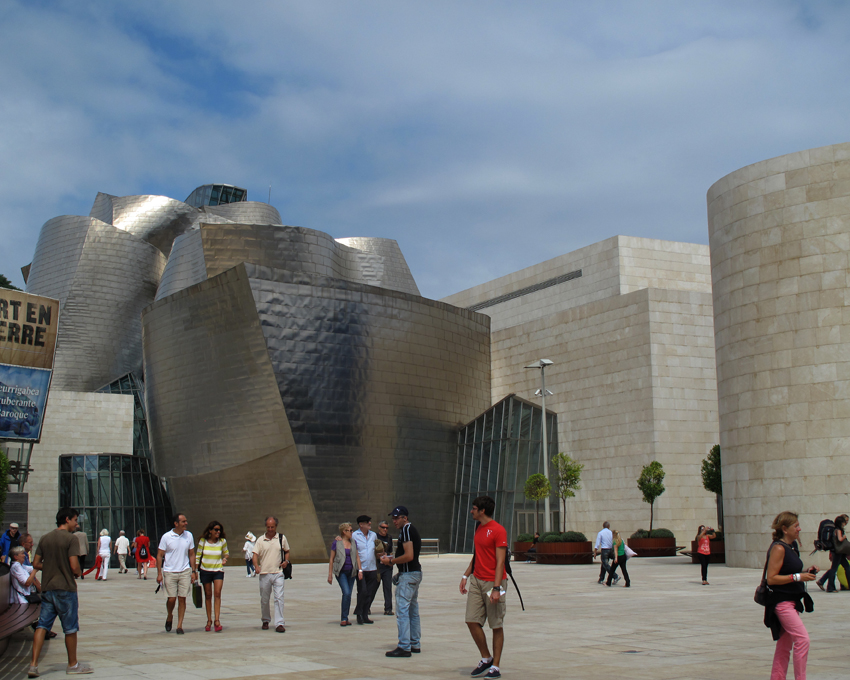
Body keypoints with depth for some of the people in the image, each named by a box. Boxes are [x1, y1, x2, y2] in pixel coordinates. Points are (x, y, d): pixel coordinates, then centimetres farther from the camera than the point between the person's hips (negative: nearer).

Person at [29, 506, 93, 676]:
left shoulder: (44, 538, 9)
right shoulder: (71, 539, -11)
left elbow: (36, 564, 9)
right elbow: (74, 566, -17)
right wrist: (79, 573, 3)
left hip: (46, 588, 6)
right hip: (65, 588, -6)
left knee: (42, 626, 5)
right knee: (70, 628, 6)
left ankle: (33, 665, -4)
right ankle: (72, 665, 16)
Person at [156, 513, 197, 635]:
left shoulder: (189, 536, 4)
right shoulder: (166, 537, -6)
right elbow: (159, 555, -2)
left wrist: (193, 571, 6)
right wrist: (159, 573, -6)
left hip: (185, 572, 2)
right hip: (169, 572, -2)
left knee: (182, 598, 0)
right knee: (171, 598, -2)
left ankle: (179, 625, 9)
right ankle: (169, 617, 28)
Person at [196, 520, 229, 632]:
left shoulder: (222, 541, -2)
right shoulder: (203, 541, -4)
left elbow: (226, 553, 14)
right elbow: (198, 556, 2)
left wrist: (225, 558, -9)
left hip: (218, 570, 0)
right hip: (205, 571, 0)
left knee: (217, 593, -15)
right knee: (208, 595, 7)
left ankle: (217, 620, -15)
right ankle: (209, 621, 17)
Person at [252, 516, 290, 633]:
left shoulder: (282, 538, 6)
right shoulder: (260, 540, 4)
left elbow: (287, 551, 19)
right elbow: (255, 554, -4)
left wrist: (286, 561, -1)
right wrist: (256, 566, -22)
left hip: (278, 573, -1)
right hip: (264, 574, 1)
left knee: (279, 598, -11)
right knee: (264, 600, 10)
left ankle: (279, 623, -10)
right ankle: (265, 621, 29)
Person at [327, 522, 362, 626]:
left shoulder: (353, 542, 9)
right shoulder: (336, 542, -4)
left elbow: (357, 556, 12)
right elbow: (331, 559, -1)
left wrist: (360, 570, 0)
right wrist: (330, 574, -4)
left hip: (351, 572, 5)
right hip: (341, 571, -5)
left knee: (348, 594, 6)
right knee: (346, 593, -17)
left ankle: (345, 618, 17)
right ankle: (343, 618, -7)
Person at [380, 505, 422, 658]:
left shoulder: (406, 530, -14)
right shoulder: (412, 530, 17)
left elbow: (409, 556, -22)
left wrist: (390, 561, -12)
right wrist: (392, 559, 13)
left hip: (408, 575, -11)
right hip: (416, 573, 11)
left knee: (402, 610, -10)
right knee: (413, 610, 14)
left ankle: (404, 647, -11)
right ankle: (415, 644, 20)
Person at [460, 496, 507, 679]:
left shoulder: (498, 530, -13)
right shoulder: (478, 528, 13)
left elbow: (500, 561, -16)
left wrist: (496, 588, -21)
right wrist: (466, 576, 18)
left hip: (492, 582, -8)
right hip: (476, 581, 8)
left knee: (497, 626, 2)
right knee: (472, 621, 2)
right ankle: (486, 659, 18)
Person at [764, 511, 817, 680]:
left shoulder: (791, 546, 11)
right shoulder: (778, 548, -16)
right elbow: (771, 578, -20)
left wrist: (805, 572, 5)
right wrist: (797, 577, -20)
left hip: (792, 601, 9)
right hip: (781, 601, -9)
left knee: (785, 644, 13)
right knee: (802, 638, -15)